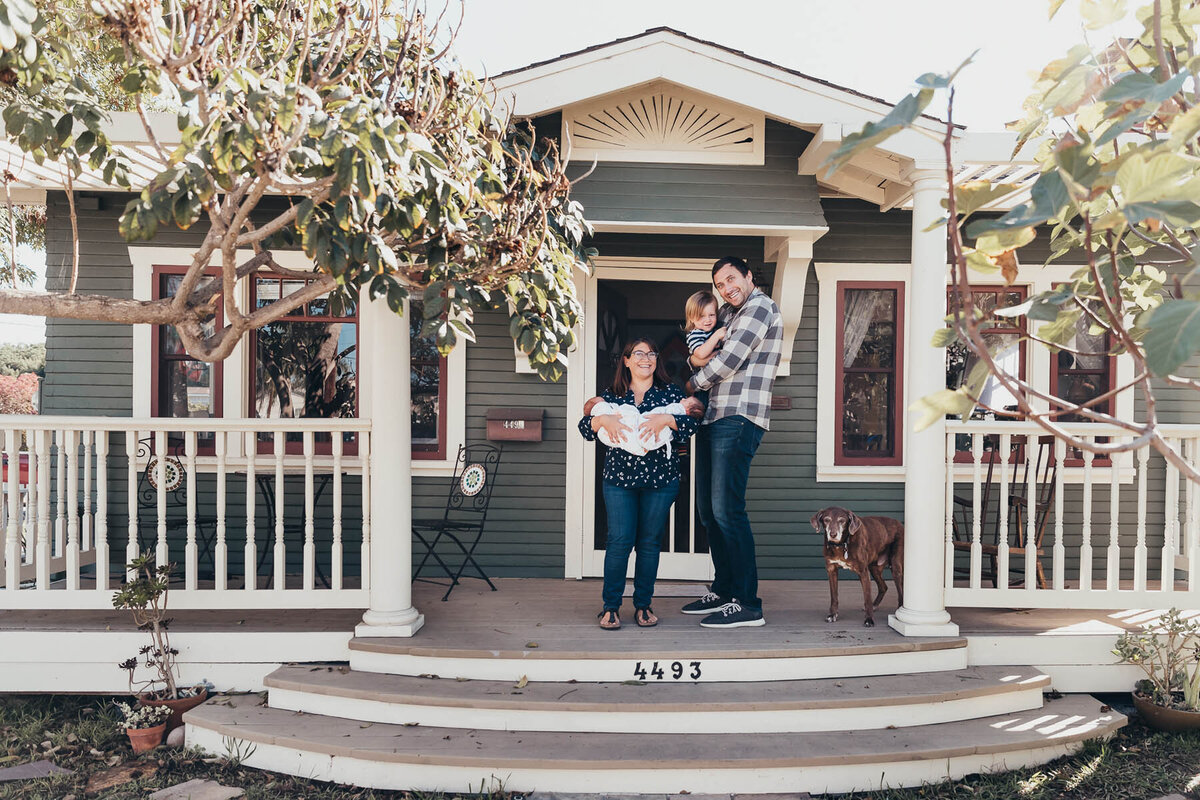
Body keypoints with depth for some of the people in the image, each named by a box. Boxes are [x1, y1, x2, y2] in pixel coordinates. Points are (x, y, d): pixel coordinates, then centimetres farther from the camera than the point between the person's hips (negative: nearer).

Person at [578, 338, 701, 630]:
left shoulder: (670, 392, 6)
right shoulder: (611, 395, 9)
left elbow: (692, 423, -7)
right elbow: (585, 427, 2)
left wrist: (666, 419, -22)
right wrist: (603, 419, -18)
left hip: (660, 478, 0)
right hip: (618, 477, 0)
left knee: (649, 541, 5)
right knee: (620, 540, -6)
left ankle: (643, 604, 18)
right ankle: (610, 605, 7)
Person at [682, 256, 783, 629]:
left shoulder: (760, 306, -5)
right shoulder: (728, 312, 24)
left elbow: (729, 360, -13)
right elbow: (697, 355, 22)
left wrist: (692, 383, 3)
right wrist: (696, 356, -3)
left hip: (739, 419, -10)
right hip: (714, 417, 10)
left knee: (727, 510, -12)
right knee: (708, 510, 11)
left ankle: (747, 604, -6)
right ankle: (723, 590, 22)